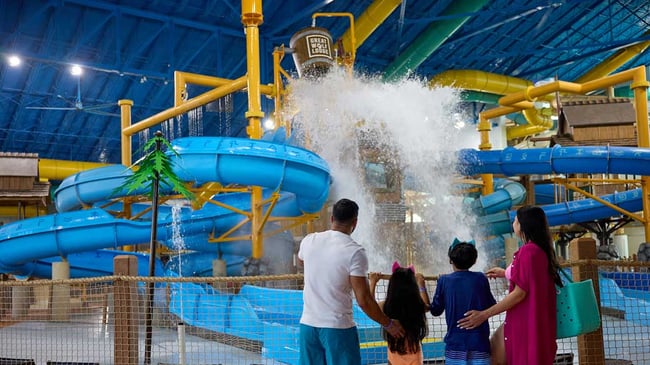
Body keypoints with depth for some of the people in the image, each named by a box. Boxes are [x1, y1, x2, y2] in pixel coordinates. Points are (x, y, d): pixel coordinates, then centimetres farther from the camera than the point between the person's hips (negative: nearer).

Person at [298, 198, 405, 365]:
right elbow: (363, 300, -16)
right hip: (338, 328, -5)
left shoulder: (309, 241, 1)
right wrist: (388, 324, -2)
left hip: (308, 325, 5)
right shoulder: (354, 251, -14)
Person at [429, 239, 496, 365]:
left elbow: (435, 310, 6)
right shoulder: (481, 279, -1)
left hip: (455, 342, 0)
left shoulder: (444, 281, -3)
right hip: (479, 342, 0)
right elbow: (492, 306, 10)